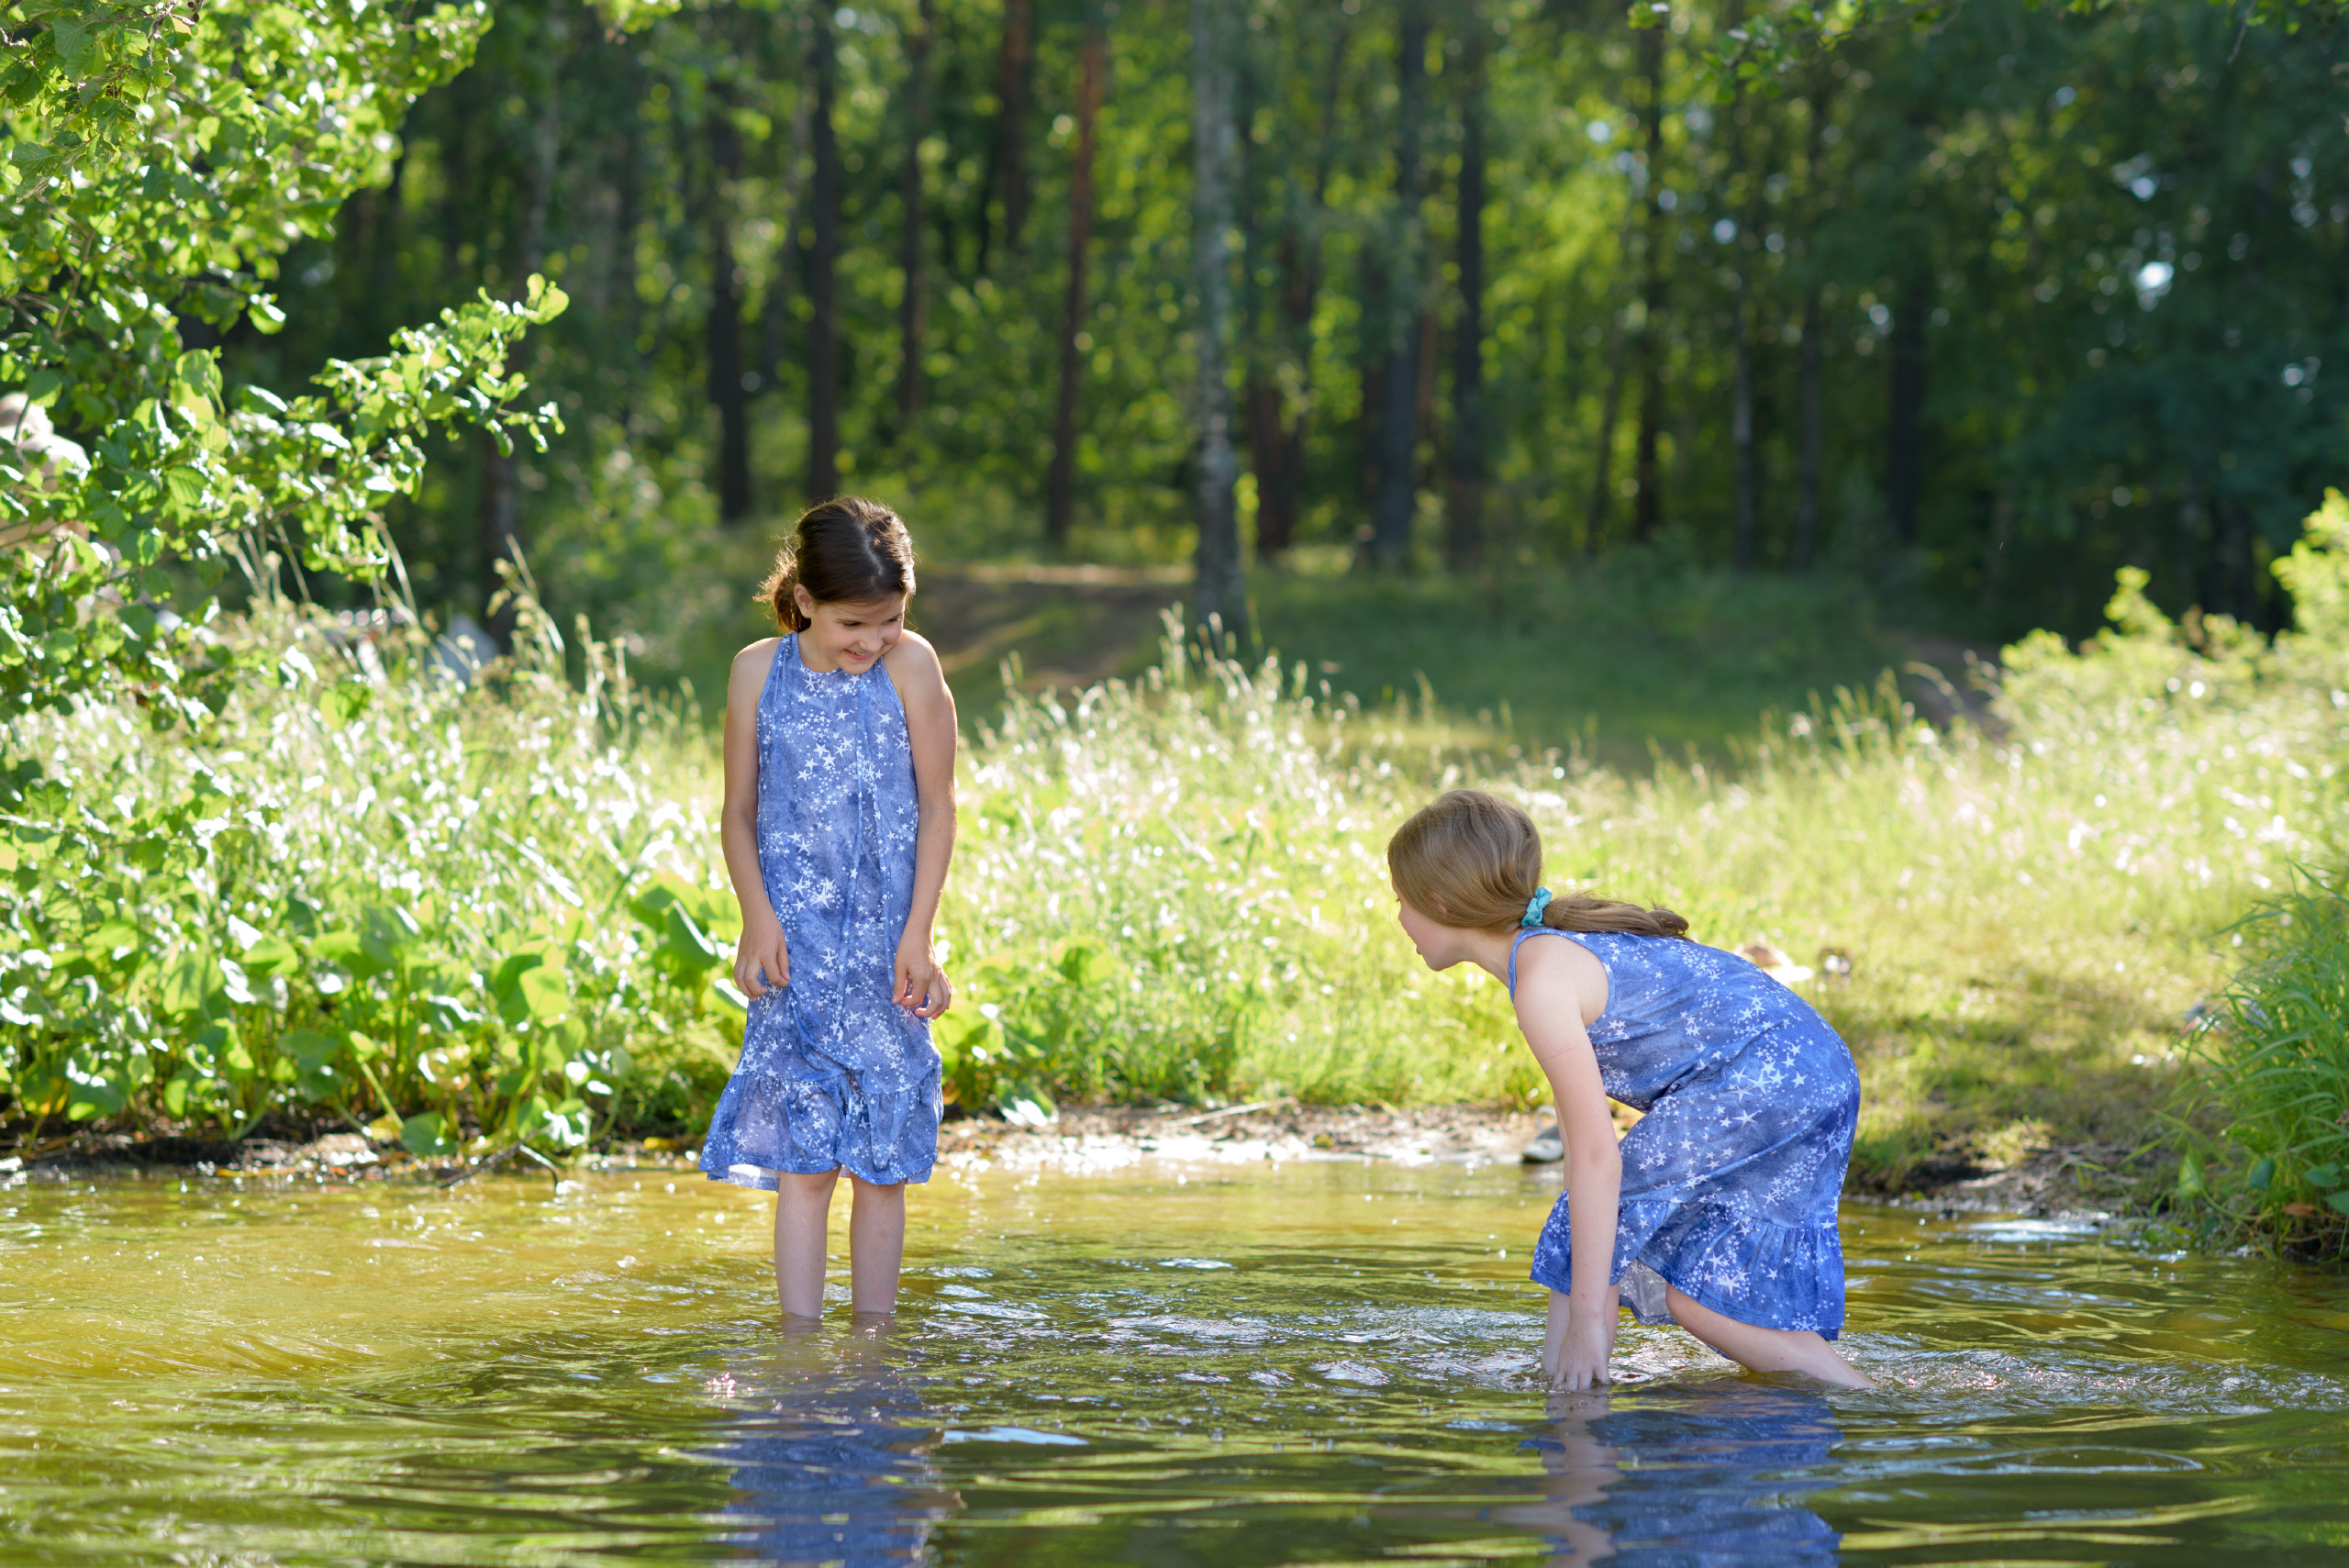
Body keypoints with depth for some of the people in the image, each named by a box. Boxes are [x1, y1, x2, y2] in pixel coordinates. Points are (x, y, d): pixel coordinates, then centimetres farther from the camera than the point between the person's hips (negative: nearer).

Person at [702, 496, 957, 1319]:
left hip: (884, 948, 0)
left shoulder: (911, 666, -3)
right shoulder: (759, 672, 1)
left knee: (883, 1159, 4)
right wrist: (757, 915, -8)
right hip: (796, 946, 0)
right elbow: (739, 812, 6)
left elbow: (937, 805, -1)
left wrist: (917, 936, -7)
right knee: (801, 1156, -6)